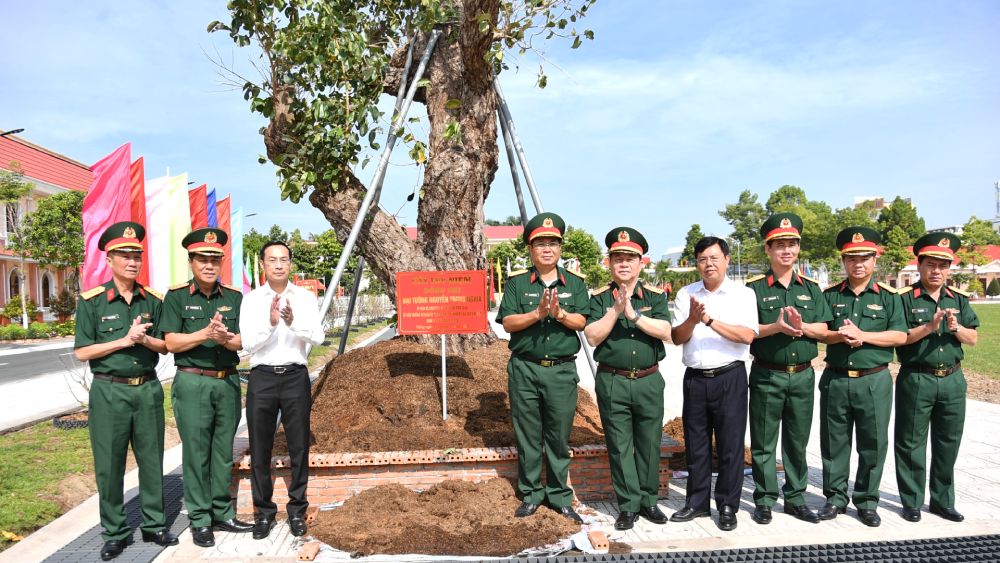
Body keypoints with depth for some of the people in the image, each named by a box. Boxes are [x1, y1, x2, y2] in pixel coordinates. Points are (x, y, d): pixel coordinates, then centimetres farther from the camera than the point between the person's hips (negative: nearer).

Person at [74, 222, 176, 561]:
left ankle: (154, 525, 23)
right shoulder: (91, 301, -4)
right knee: (109, 465, 5)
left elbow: (165, 346, 7)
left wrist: (145, 339, -13)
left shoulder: (153, 300, 5)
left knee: (152, 460, 10)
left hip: (148, 389, 3)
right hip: (109, 391, -3)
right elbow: (82, 352, -6)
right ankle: (115, 533, 19)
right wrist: (123, 341, -16)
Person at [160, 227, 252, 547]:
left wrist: (226, 339, -20)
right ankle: (199, 520, 13)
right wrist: (204, 334, -22)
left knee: (223, 452, 11)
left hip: (228, 382, 3)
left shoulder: (234, 297, 6)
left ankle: (222, 513, 22)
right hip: (193, 383, -3)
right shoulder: (176, 297, -1)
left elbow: (241, 340, 2)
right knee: (196, 454, 3)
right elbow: (171, 342, -8)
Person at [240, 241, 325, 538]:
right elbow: (248, 343, -7)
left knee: (299, 447, 7)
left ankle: (297, 510, 22)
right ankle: (263, 512, 22)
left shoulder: (305, 297, 3)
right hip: (262, 377, 0)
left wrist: (293, 322, -27)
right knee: (260, 449, 7)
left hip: (295, 377, 0)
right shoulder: (251, 299, 2)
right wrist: (271, 323, -25)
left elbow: (318, 337, -9)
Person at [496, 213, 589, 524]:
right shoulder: (517, 282, 3)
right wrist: (537, 313, -20)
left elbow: (581, 321, -3)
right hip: (524, 369, 0)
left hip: (562, 370, 1)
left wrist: (560, 313, -22)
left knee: (559, 437, 7)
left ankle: (560, 497, 20)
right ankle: (530, 494, 21)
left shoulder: (575, 283, 7)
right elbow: (508, 322, -6)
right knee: (528, 437, 7)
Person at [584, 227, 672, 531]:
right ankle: (628, 505, 16)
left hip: (649, 381, 1)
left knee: (649, 443, 10)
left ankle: (648, 500, 27)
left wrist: (634, 314, -20)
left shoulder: (655, 296, 5)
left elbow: (665, 331, -10)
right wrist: (615, 311, -19)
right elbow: (592, 336, -9)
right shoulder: (599, 298, 2)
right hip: (612, 382, -1)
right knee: (620, 446, 4)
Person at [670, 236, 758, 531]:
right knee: (696, 444, 12)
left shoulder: (743, 294, -1)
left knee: (730, 445, 4)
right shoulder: (685, 294, 6)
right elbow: (677, 338, 2)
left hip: (730, 377, -3)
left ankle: (728, 507, 17)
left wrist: (710, 320, -21)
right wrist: (692, 319, -17)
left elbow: (748, 335, -15)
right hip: (695, 378, 3)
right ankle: (697, 502, 25)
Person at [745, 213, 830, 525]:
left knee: (797, 441, 13)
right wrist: (776, 327, -22)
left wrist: (801, 326, -16)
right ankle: (765, 500, 15)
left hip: (803, 374, 4)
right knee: (764, 441, 4)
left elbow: (823, 330, 3)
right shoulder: (754, 288, -3)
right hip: (767, 375, -3)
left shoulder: (811, 288, 9)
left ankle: (795, 498, 25)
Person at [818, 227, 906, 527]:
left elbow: (900, 335, -7)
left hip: (874, 381, -1)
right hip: (835, 380, 1)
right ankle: (835, 497, 22)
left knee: (873, 444, 6)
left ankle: (867, 502, 21)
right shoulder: (830, 295, 5)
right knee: (834, 443, 9)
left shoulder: (889, 296, 1)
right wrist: (838, 335, -17)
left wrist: (862, 335, -18)